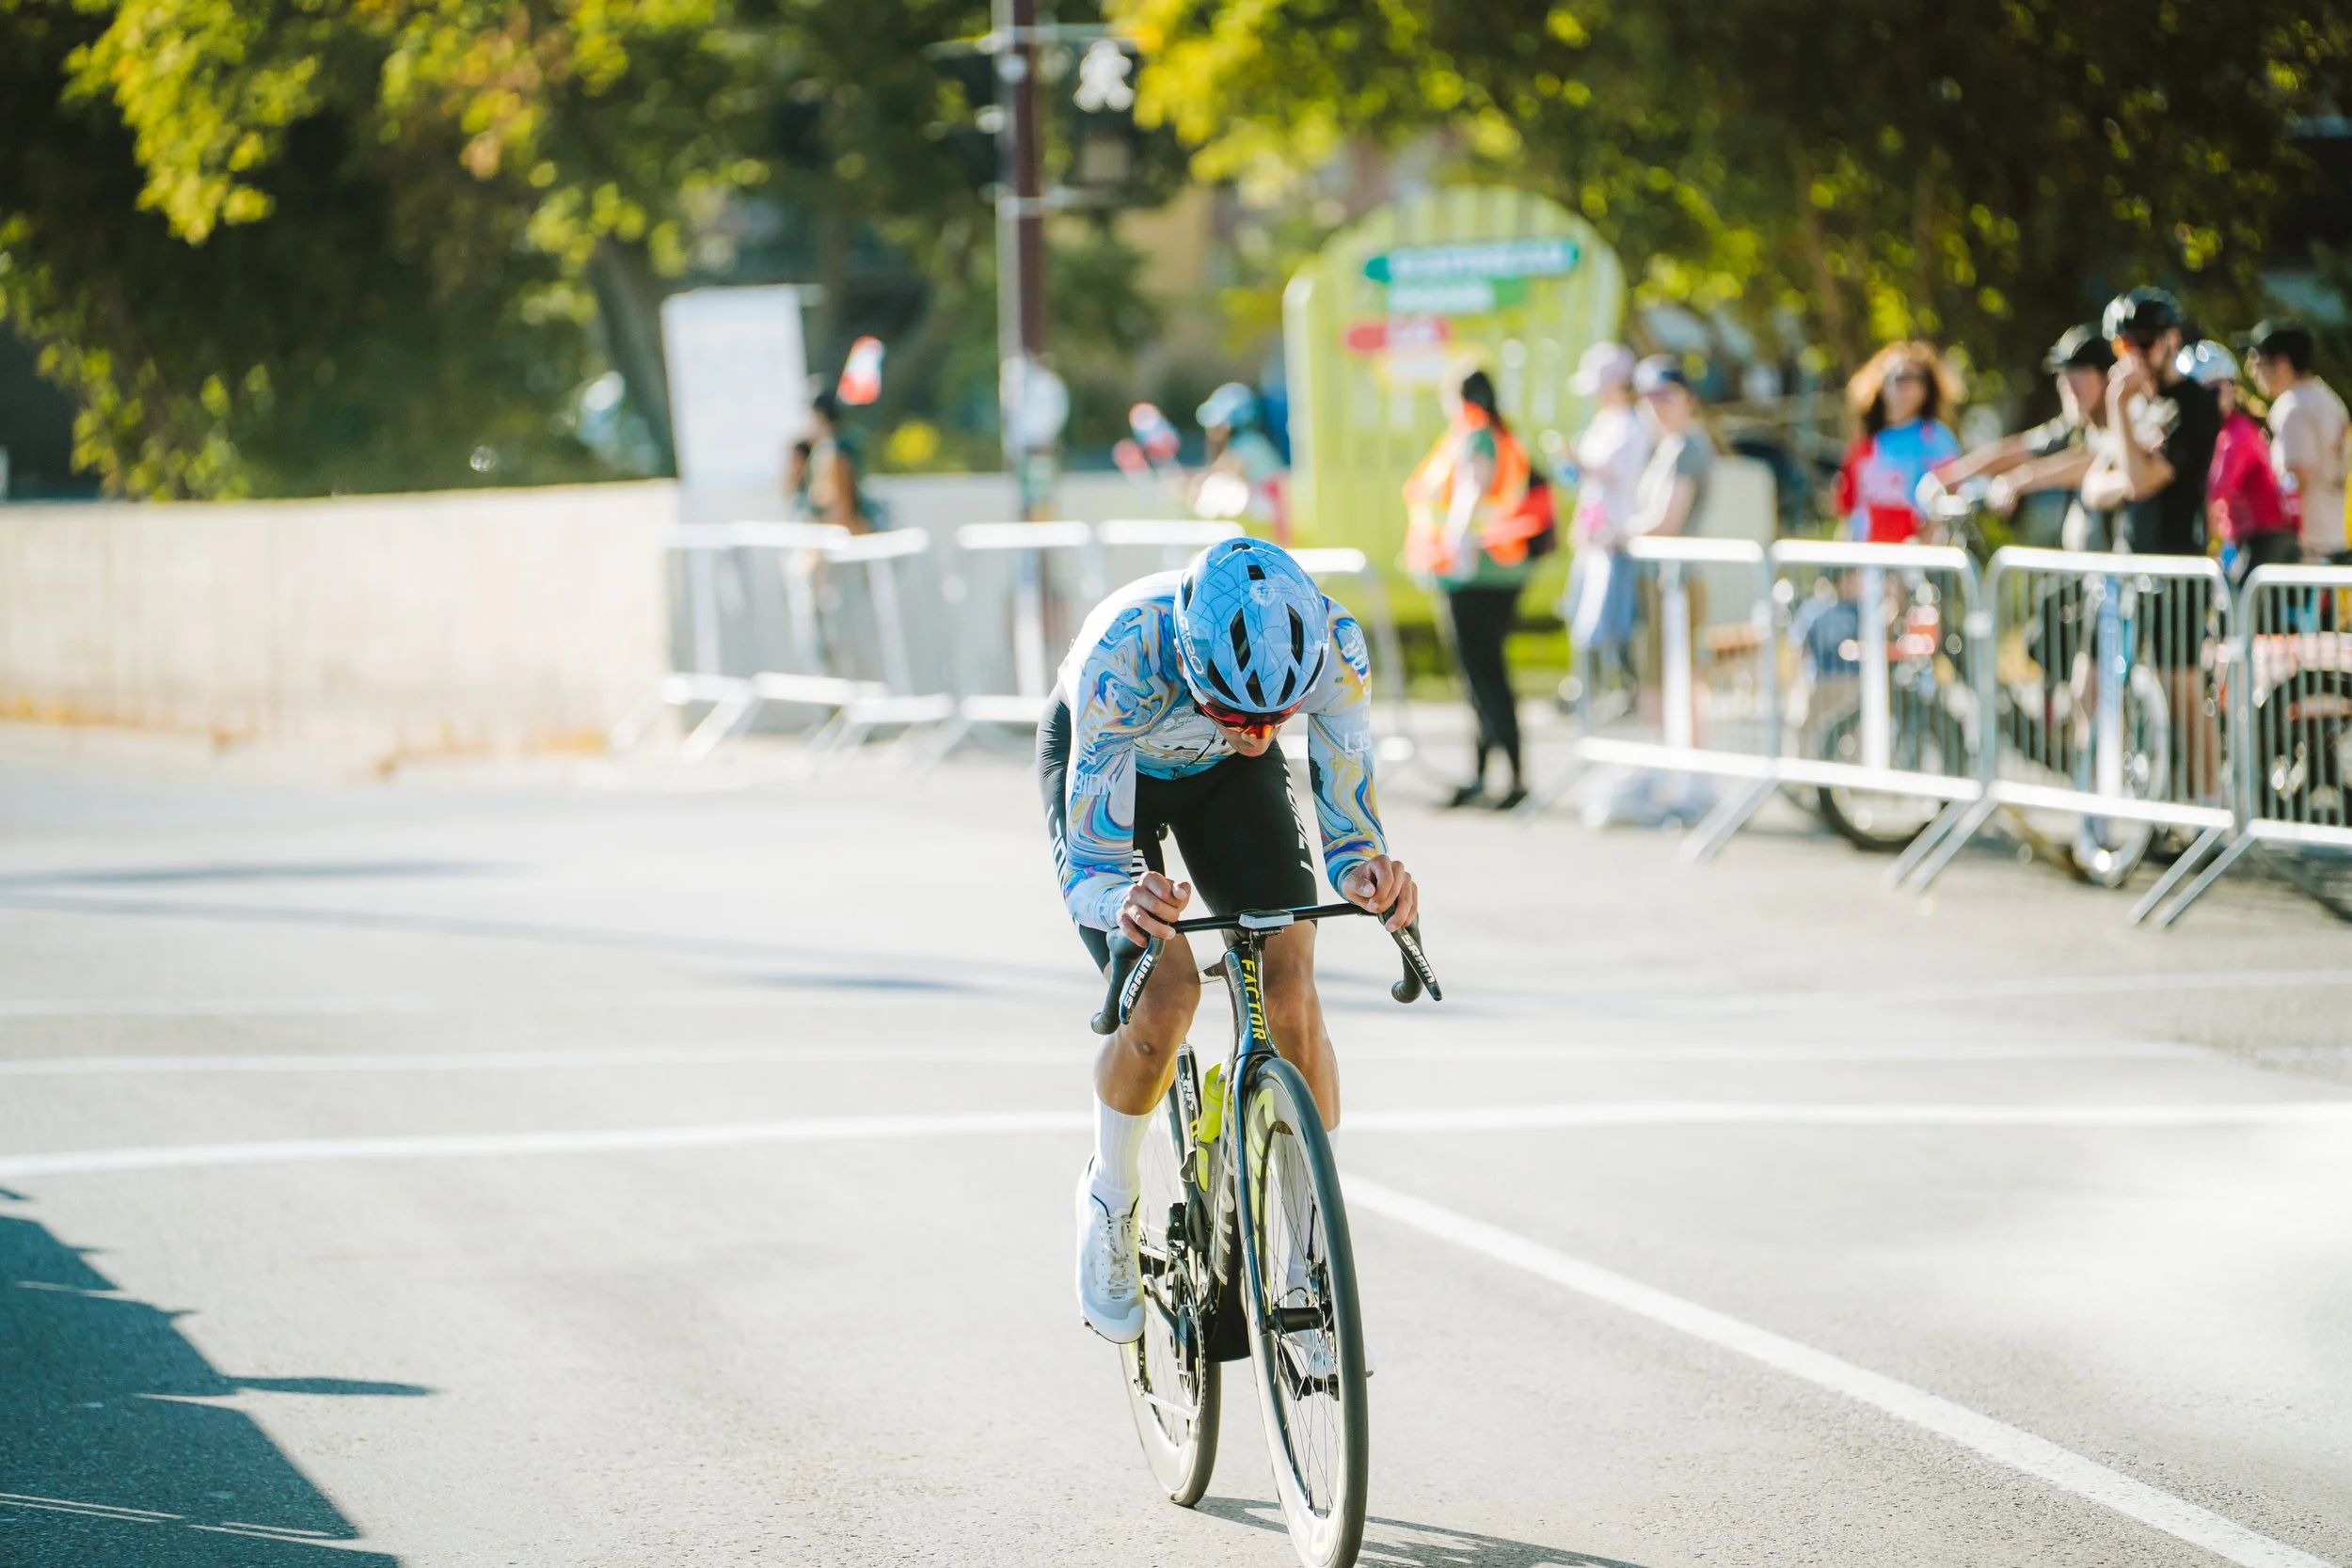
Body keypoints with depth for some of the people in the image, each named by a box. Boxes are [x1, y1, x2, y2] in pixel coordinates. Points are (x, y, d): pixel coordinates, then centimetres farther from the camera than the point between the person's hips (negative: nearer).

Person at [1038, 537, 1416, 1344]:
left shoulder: (1332, 644, -36)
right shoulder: (1125, 653, -43)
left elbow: (1348, 827, -27)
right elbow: (1088, 865, -37)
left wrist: (1367, 876, -50)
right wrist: (1124, 902, -59)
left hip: (1226, 778, 2)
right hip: (1102, 760, -2)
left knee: (1292, 993, -18)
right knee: (1164, 992, -23)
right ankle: (1108, 1199, 5)